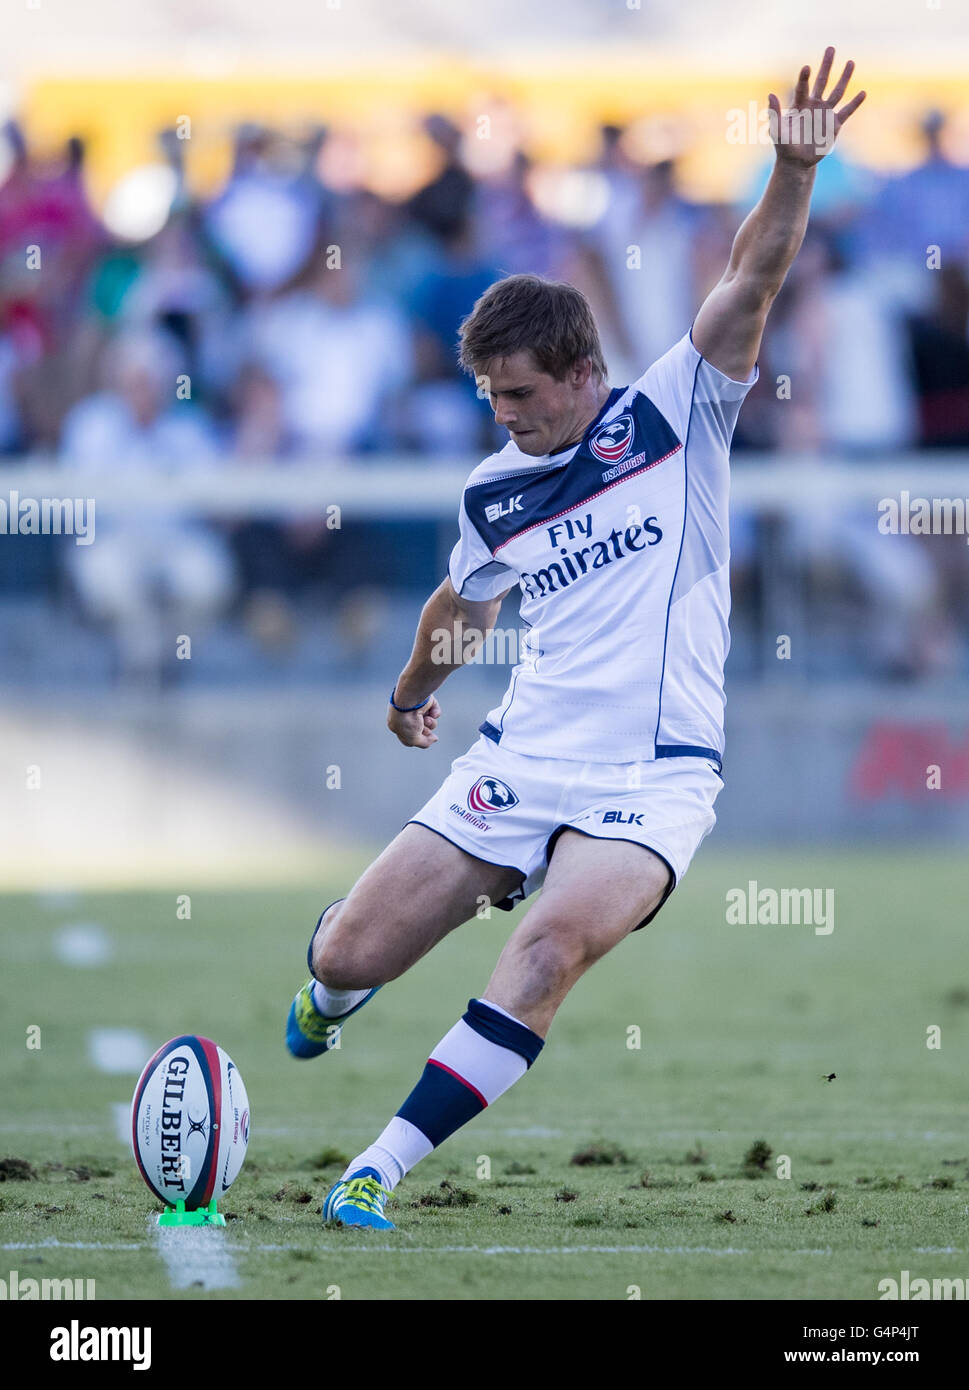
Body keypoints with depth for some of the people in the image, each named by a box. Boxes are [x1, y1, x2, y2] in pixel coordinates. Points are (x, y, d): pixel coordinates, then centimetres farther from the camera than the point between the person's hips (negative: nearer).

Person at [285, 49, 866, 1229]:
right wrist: (412, 691, 49)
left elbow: (749, 284, -15)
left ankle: (380, 1170, -27)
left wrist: (793, 171, -30)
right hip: (523, 757, 4)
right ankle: (332, 997, 39)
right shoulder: (491, 493, 10)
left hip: (652, 778, -4)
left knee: (557, 940, -32)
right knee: (345, 957, -3)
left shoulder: (672, 421, -2)